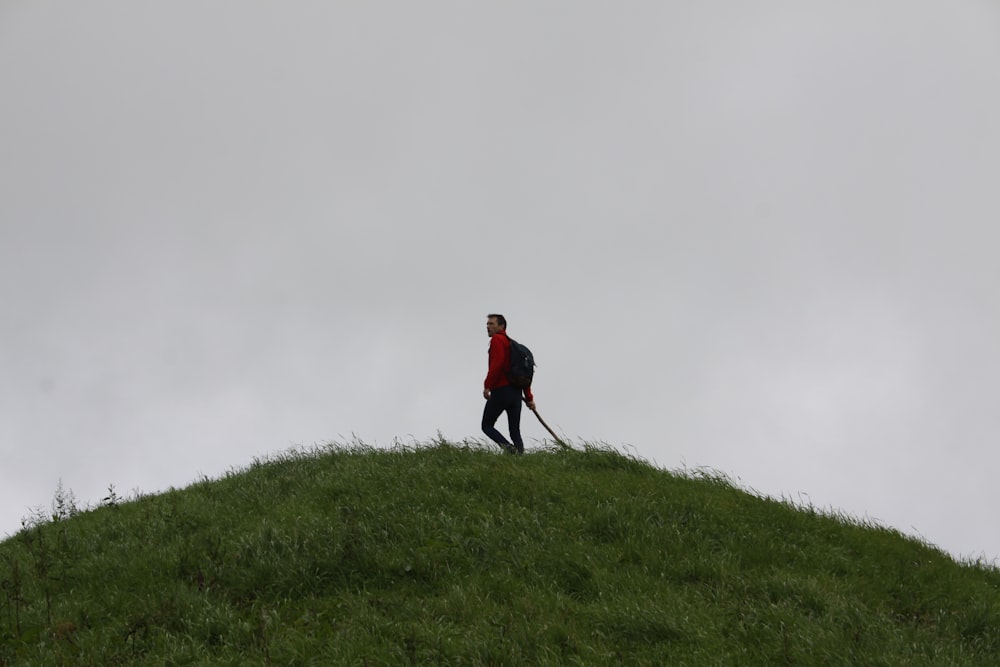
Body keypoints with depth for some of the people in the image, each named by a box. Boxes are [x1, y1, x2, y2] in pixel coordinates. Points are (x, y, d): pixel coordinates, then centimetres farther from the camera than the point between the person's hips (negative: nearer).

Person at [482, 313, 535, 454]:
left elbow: (497, 363, -19)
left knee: (487, 426, 3)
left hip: (500, 391, -8)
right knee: (515, 431, 9)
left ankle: (508, 447, -20)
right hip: (517, 393, 8)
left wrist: (487, 385, -19)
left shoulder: (497, 339, -3)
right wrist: (529, 398, 22)